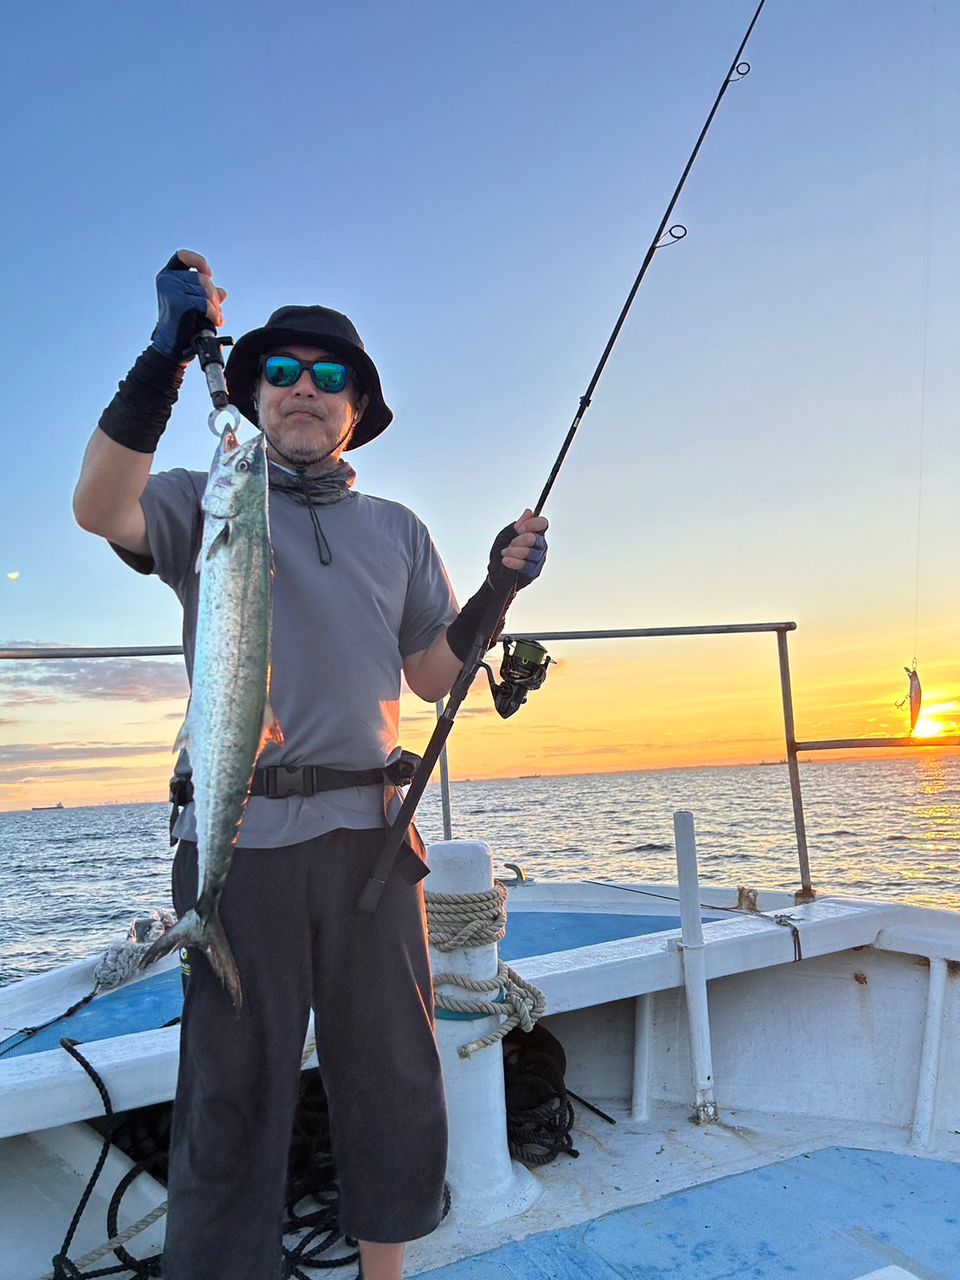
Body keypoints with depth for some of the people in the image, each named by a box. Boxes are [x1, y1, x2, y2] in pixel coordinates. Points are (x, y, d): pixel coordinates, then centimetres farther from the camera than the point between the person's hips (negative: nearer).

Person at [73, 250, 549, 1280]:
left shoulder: (397, 531, 16)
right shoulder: (207, 502, 8)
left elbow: (432, 676, 13)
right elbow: (101, 510, -15)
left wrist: (497, 590, -1)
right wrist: (166, 355, -21)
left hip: (367, 829, 3)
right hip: (239, 833, -3)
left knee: (394, 1079, 12)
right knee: (232, 1088, 5)